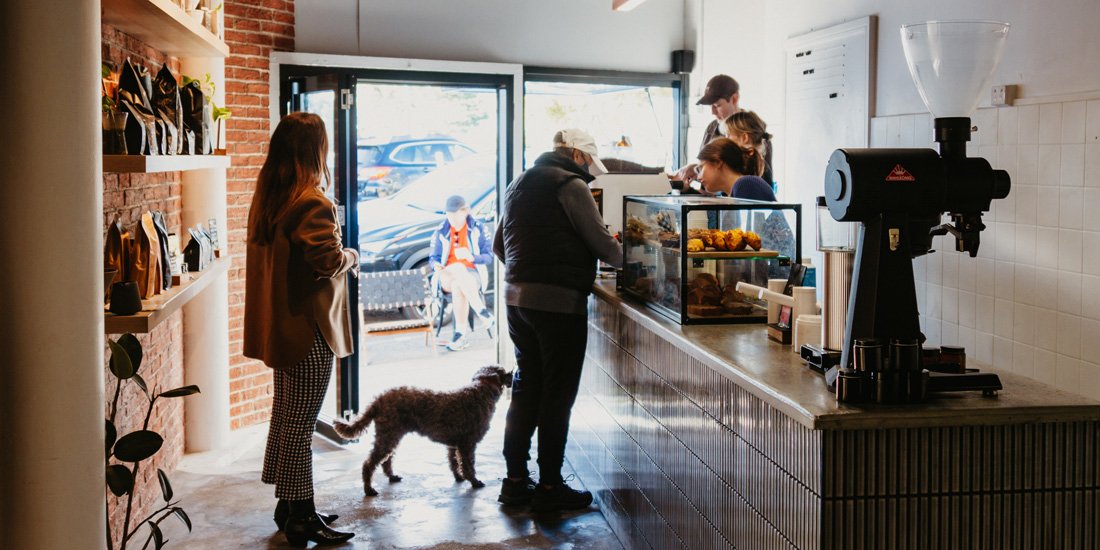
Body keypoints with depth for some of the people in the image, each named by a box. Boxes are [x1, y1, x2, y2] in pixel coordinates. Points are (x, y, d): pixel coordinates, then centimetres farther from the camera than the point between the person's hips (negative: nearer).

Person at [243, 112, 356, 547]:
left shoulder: (268, 196, 10)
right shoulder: (312, 202, -19)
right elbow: (328, 261, -26)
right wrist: (352, 257, -5)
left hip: (281, 325, 10)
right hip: (309, 329, -9)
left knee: (285, 418, 17)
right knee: (300, 425, -2)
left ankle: (289, 506, 28)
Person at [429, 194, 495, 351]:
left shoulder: (477, 229, 5)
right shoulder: (441, 232, 11)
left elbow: (489, 256, 1)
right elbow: (433, 257, 13)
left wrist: (471, 257, -20)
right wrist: (436, 265, -13)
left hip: (472, 275, -1)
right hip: (447, 277, 1)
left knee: (458, 286, -39)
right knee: (459, 268, -38)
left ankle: (461, 333, -40)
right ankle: (482, 312, -42)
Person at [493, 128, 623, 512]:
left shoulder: (520, 184, 18)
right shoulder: (570, 184, -9)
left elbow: (499, 245, 24)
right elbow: (600, 242, -11)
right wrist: (623, 257, 6)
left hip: (517, 295, 9)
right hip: (558, 300, -8)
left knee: (526, 385, 15)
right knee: (558, 393, -1)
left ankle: (515, 480, 18)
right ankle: (549, 487, 4)